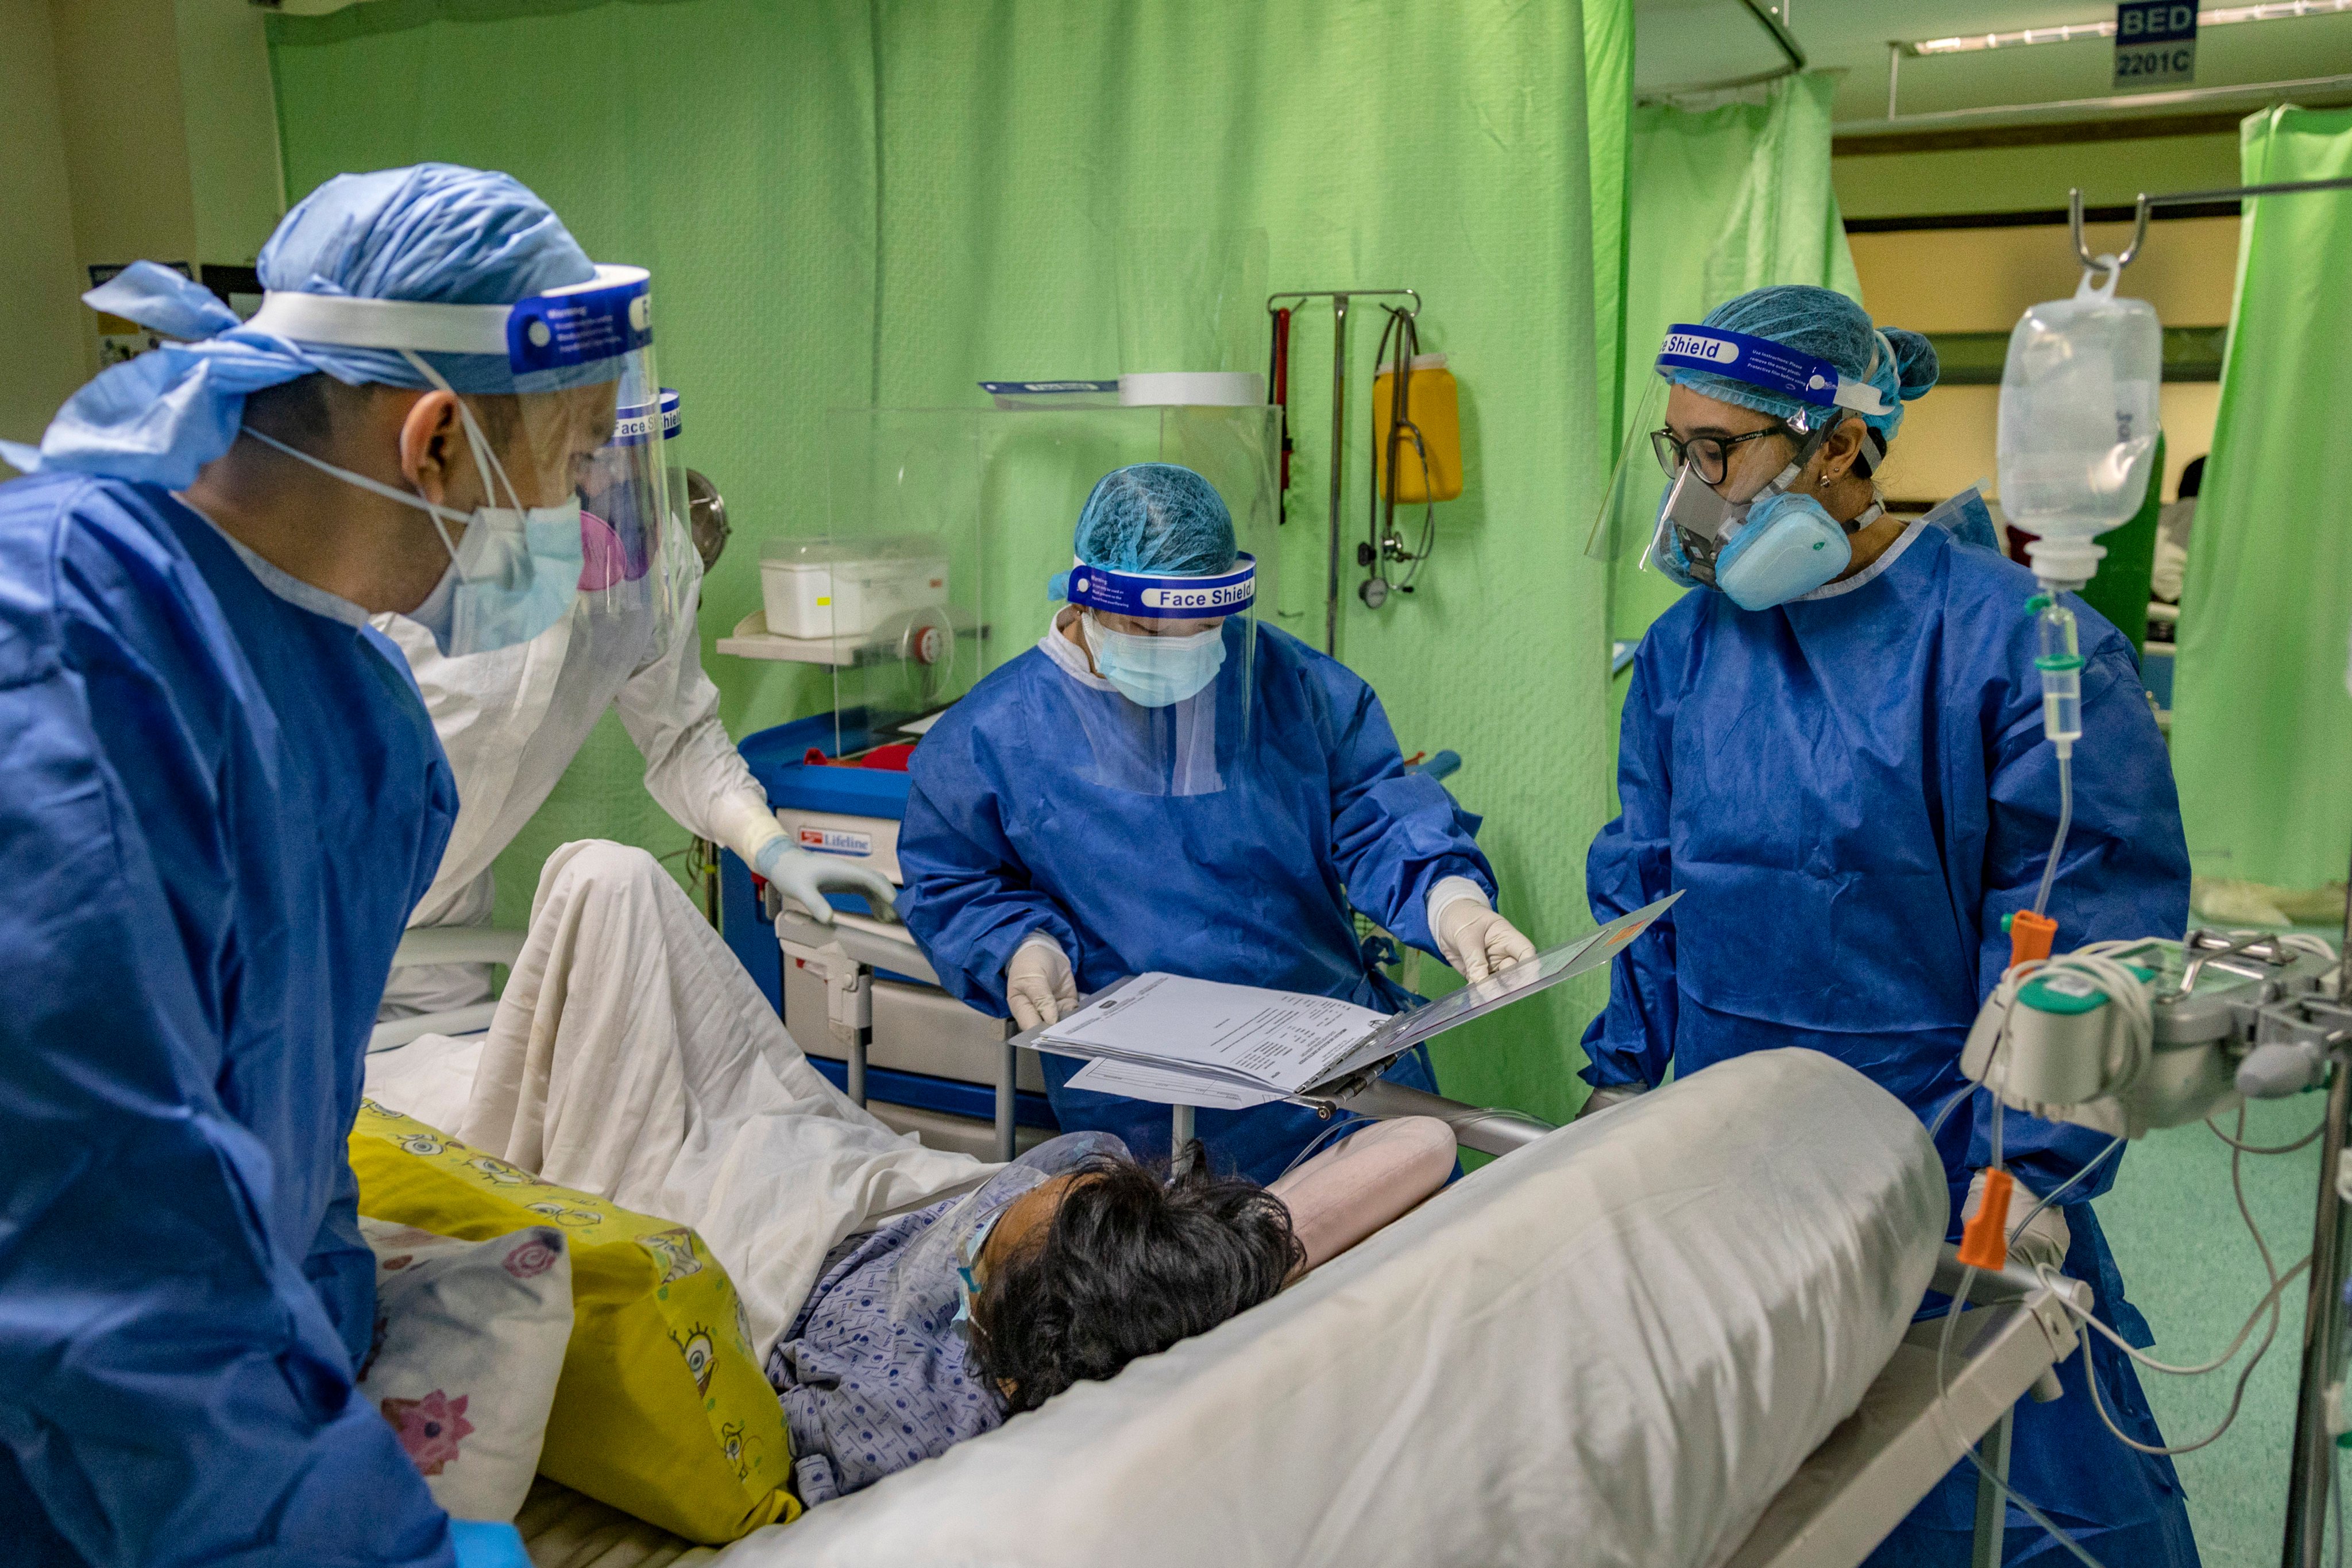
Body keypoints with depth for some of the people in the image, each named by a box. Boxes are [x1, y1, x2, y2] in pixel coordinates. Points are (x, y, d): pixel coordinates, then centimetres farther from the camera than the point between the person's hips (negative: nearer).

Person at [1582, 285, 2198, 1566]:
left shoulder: (2016, 643, -14)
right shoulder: (1687, 645, 3)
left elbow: (2083, 945, -13)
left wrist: (2032, 1170, -16)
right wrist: (1623, 1074, 9)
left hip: (1940, 1171, -4)